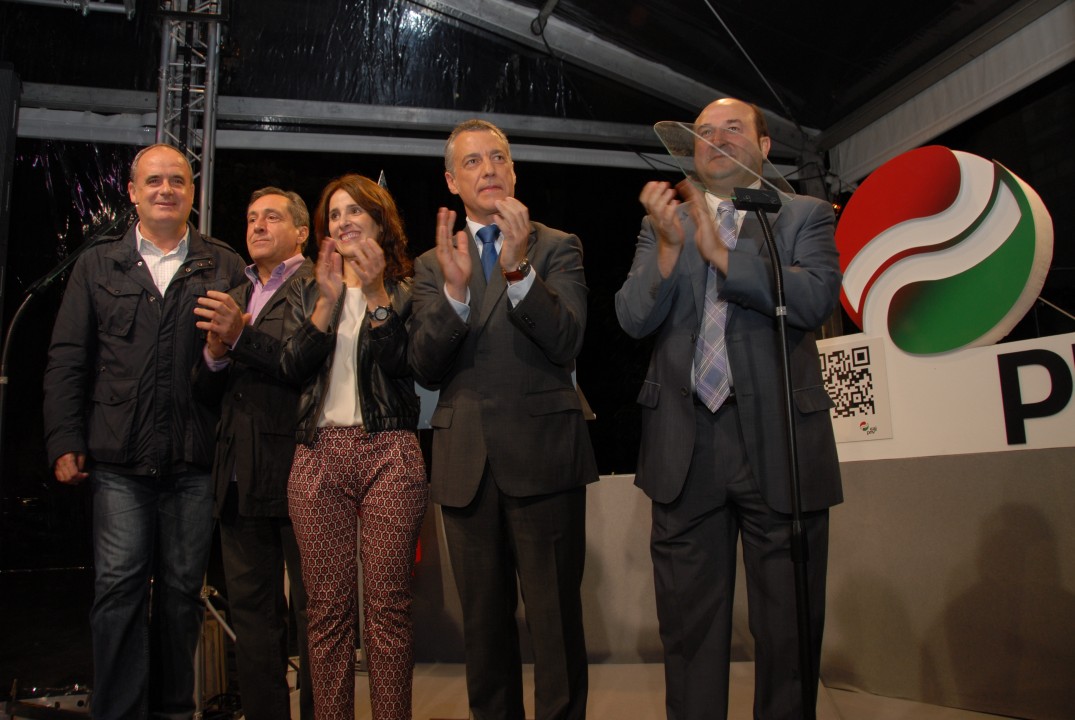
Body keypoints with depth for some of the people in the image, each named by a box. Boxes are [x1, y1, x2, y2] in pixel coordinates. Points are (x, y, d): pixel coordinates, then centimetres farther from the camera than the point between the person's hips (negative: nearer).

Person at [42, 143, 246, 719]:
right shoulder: (96, 265, 12)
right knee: (119, 585, -1)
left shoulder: (225, 267, 8)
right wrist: (65, 443, 2)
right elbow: (67, 361, 8)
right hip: (119, 460, 1)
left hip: (195, 460, 0)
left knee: (182, 588, 9)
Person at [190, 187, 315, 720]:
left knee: (312, 611, 2)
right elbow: (206, 391, 16)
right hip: (241, 476, 7)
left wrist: (244, 333, -24)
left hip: (297, 471, -7)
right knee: (251, 613, 14)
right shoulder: (234, 298, 20)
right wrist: (215, 352, -4)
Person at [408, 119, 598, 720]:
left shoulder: (557, 248, 5)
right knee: (484, 620, 14)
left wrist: (519, 267, -23)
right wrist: (455, 288, -17)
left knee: (556, 619, 1)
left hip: (543, 454, -3)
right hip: (467, 462, 3)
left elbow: (567, 343, -10)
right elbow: (426, 369, -1)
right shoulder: (432, 264, 11)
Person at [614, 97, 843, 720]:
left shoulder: (805, 215, 7)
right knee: (690, 626, 12)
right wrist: (670, 245, -15)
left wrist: (720, 251, -17)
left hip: (780, 444, -1)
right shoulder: (665, 223, 12)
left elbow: (817, 299, -11)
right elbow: (634, 318, -1)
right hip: (686, 448, 2)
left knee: (789, 627, 9)